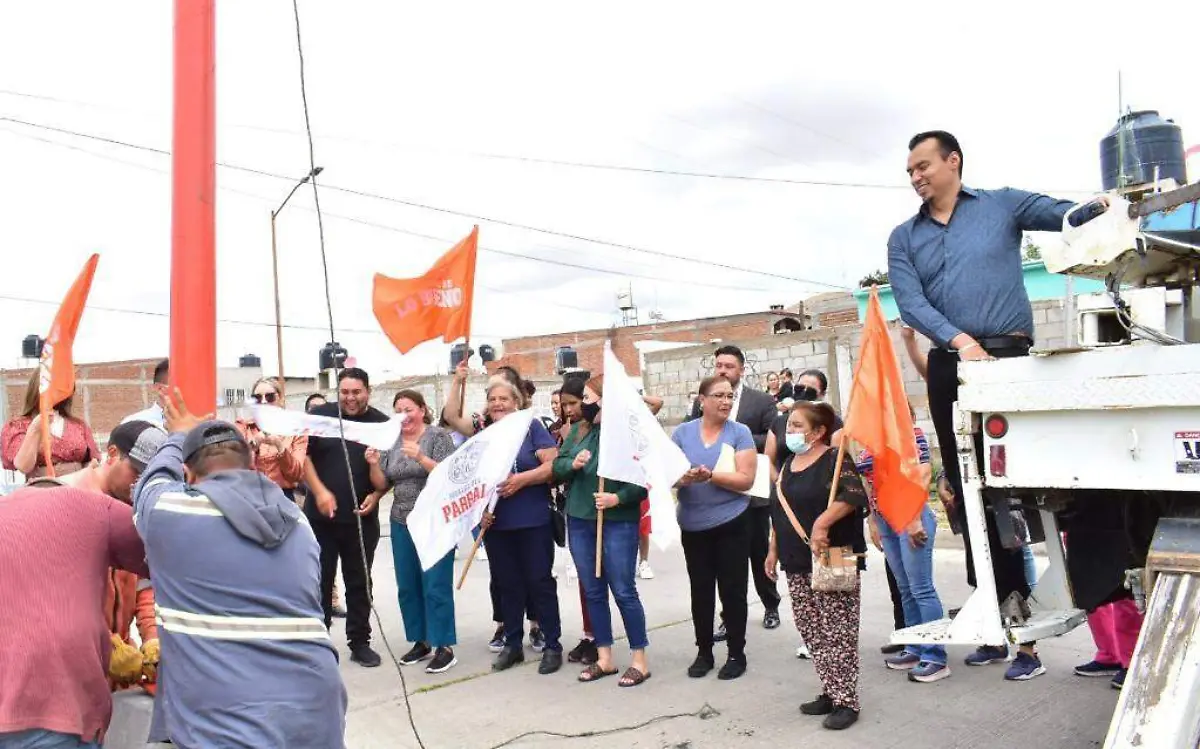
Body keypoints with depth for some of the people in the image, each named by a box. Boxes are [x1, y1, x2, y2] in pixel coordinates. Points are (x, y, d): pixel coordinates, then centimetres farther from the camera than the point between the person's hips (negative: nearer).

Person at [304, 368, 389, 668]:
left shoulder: (382, 424, 1)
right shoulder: (320, 415, -1)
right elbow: (302, 455, 0)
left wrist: (376, 495, -11)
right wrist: (319, 491, -10)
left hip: (362, 518, 1)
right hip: (321, 515, 0)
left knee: (359, 581, 10)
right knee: (320, 580, 7)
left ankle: (359, 642, 20)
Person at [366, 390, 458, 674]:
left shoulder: (438, 436, -7)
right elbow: (382, 484, 10)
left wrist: (421, 457, -27)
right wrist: (374, 464, -9)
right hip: (402, 524, 6)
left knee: (436, 585, -6)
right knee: (407, 586, 10)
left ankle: (444, 647, 2)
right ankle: (421, 642, 23)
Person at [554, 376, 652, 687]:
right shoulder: (577, 431, 8)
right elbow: (557, 468, 10)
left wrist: (618, 498, -24)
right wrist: (572, 464, -11)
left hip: (618, 522, -6)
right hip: (579, 521, 6)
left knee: (624, 591, 0)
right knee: (593, 591, 12)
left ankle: (639, 659, 14)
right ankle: (604, 658, 24)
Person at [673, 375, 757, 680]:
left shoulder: (740, 432, -6)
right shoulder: (682, 432, 2)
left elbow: (745, 480, -12)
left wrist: (709, 476, -23)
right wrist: (684, 477, -23)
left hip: (731, 523, -2)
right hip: (693, 526, 2)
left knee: (732, 589, 5)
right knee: (700, 590, 11)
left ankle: (736, 653, 20)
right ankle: (703, 652, 25)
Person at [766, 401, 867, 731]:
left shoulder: (835, 460, -9)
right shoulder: (788, 465, 15)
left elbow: (854, 495, -26)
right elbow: (780, 512, 22)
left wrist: (822, 523, -30)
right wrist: (774, 550, 21)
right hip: (797, 565, 8)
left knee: (837, 633, -4)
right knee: (812, 633, 11)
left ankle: (847, 701, 5)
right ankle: (831, 693, 22)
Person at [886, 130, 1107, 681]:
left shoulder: (1002, 205, 10)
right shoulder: (904, 238, 14)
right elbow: (910, 303, -1)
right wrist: (958, 339, -17)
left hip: (1006, 356, -4)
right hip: (948, 368, 4)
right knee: (969, 493, 8)